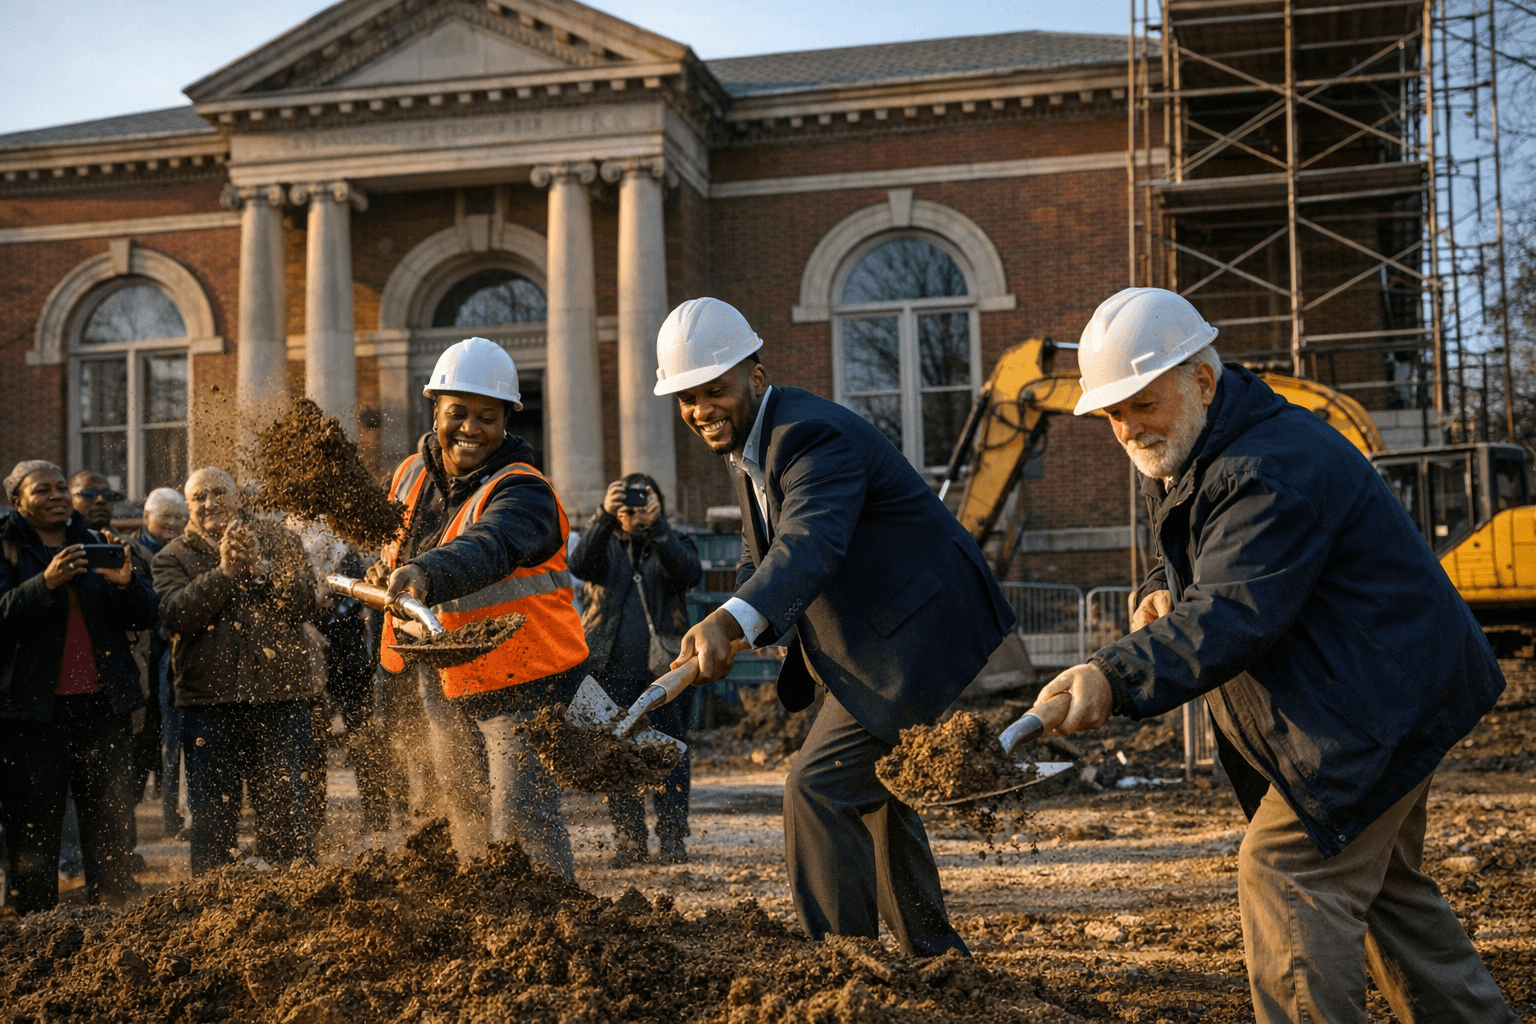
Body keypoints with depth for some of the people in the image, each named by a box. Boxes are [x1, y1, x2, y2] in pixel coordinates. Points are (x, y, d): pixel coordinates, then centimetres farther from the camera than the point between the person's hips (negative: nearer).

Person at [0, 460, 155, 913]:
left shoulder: (99, 545, 13)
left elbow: (146, 617, 8)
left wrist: (126, 582, -12)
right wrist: (46, 582, -25)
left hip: (103, 704, 3)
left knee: (110, 818, 4)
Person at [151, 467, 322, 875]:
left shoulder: (277, 540, 7)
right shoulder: (173, 558, 7)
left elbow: (304, 604, -5)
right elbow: (177, 614, -11)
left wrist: (260, 568, -17)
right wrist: (224, 571, -18)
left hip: (280, 693, 0)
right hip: (208, 699, 0)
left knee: (284, 806, 4)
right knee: (212, 812, 5)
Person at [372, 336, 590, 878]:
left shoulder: (521, 492, -23)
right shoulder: (412, 476, 0)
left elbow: (489, 548, -46)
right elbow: (395, 545, 22)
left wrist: (427, 574, -64)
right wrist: (387, 568, 0)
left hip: (521, 685, -7)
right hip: (444, 680, 7)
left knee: (522, 822, -16)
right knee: (464, 814, 22)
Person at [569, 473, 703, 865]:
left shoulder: (672, 543, 11)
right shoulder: (605, 543, 13)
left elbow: (689, 574, -12)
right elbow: (582, 566, -11)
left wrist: (657, 525, -22)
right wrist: (604, 517, -25)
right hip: (613, 668, 1)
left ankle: (672, 838, 4)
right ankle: (628, 841, 7)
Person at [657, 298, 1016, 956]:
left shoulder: (815, 436, -24)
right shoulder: (748, 447, 8)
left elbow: (810, 545, -42)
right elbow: (761, 558, 13)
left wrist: (729, 622, -58)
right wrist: (724, 631, -8)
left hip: (919, 632, -11)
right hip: (882, 636, 11)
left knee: (820, 784, -17)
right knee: (876, 791, 20)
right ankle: (933, 953, 34)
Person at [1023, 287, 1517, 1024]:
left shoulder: (1272, 469, -27)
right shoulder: (1180, 458, 8)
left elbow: (1234, 614, -38)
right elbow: (1189, 558, 21)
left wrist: (1114, 679, -50)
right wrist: (1162, 592, -5)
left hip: (1378, 700, -11)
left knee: (1287, 872, -16)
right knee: (1382, 883, 20)